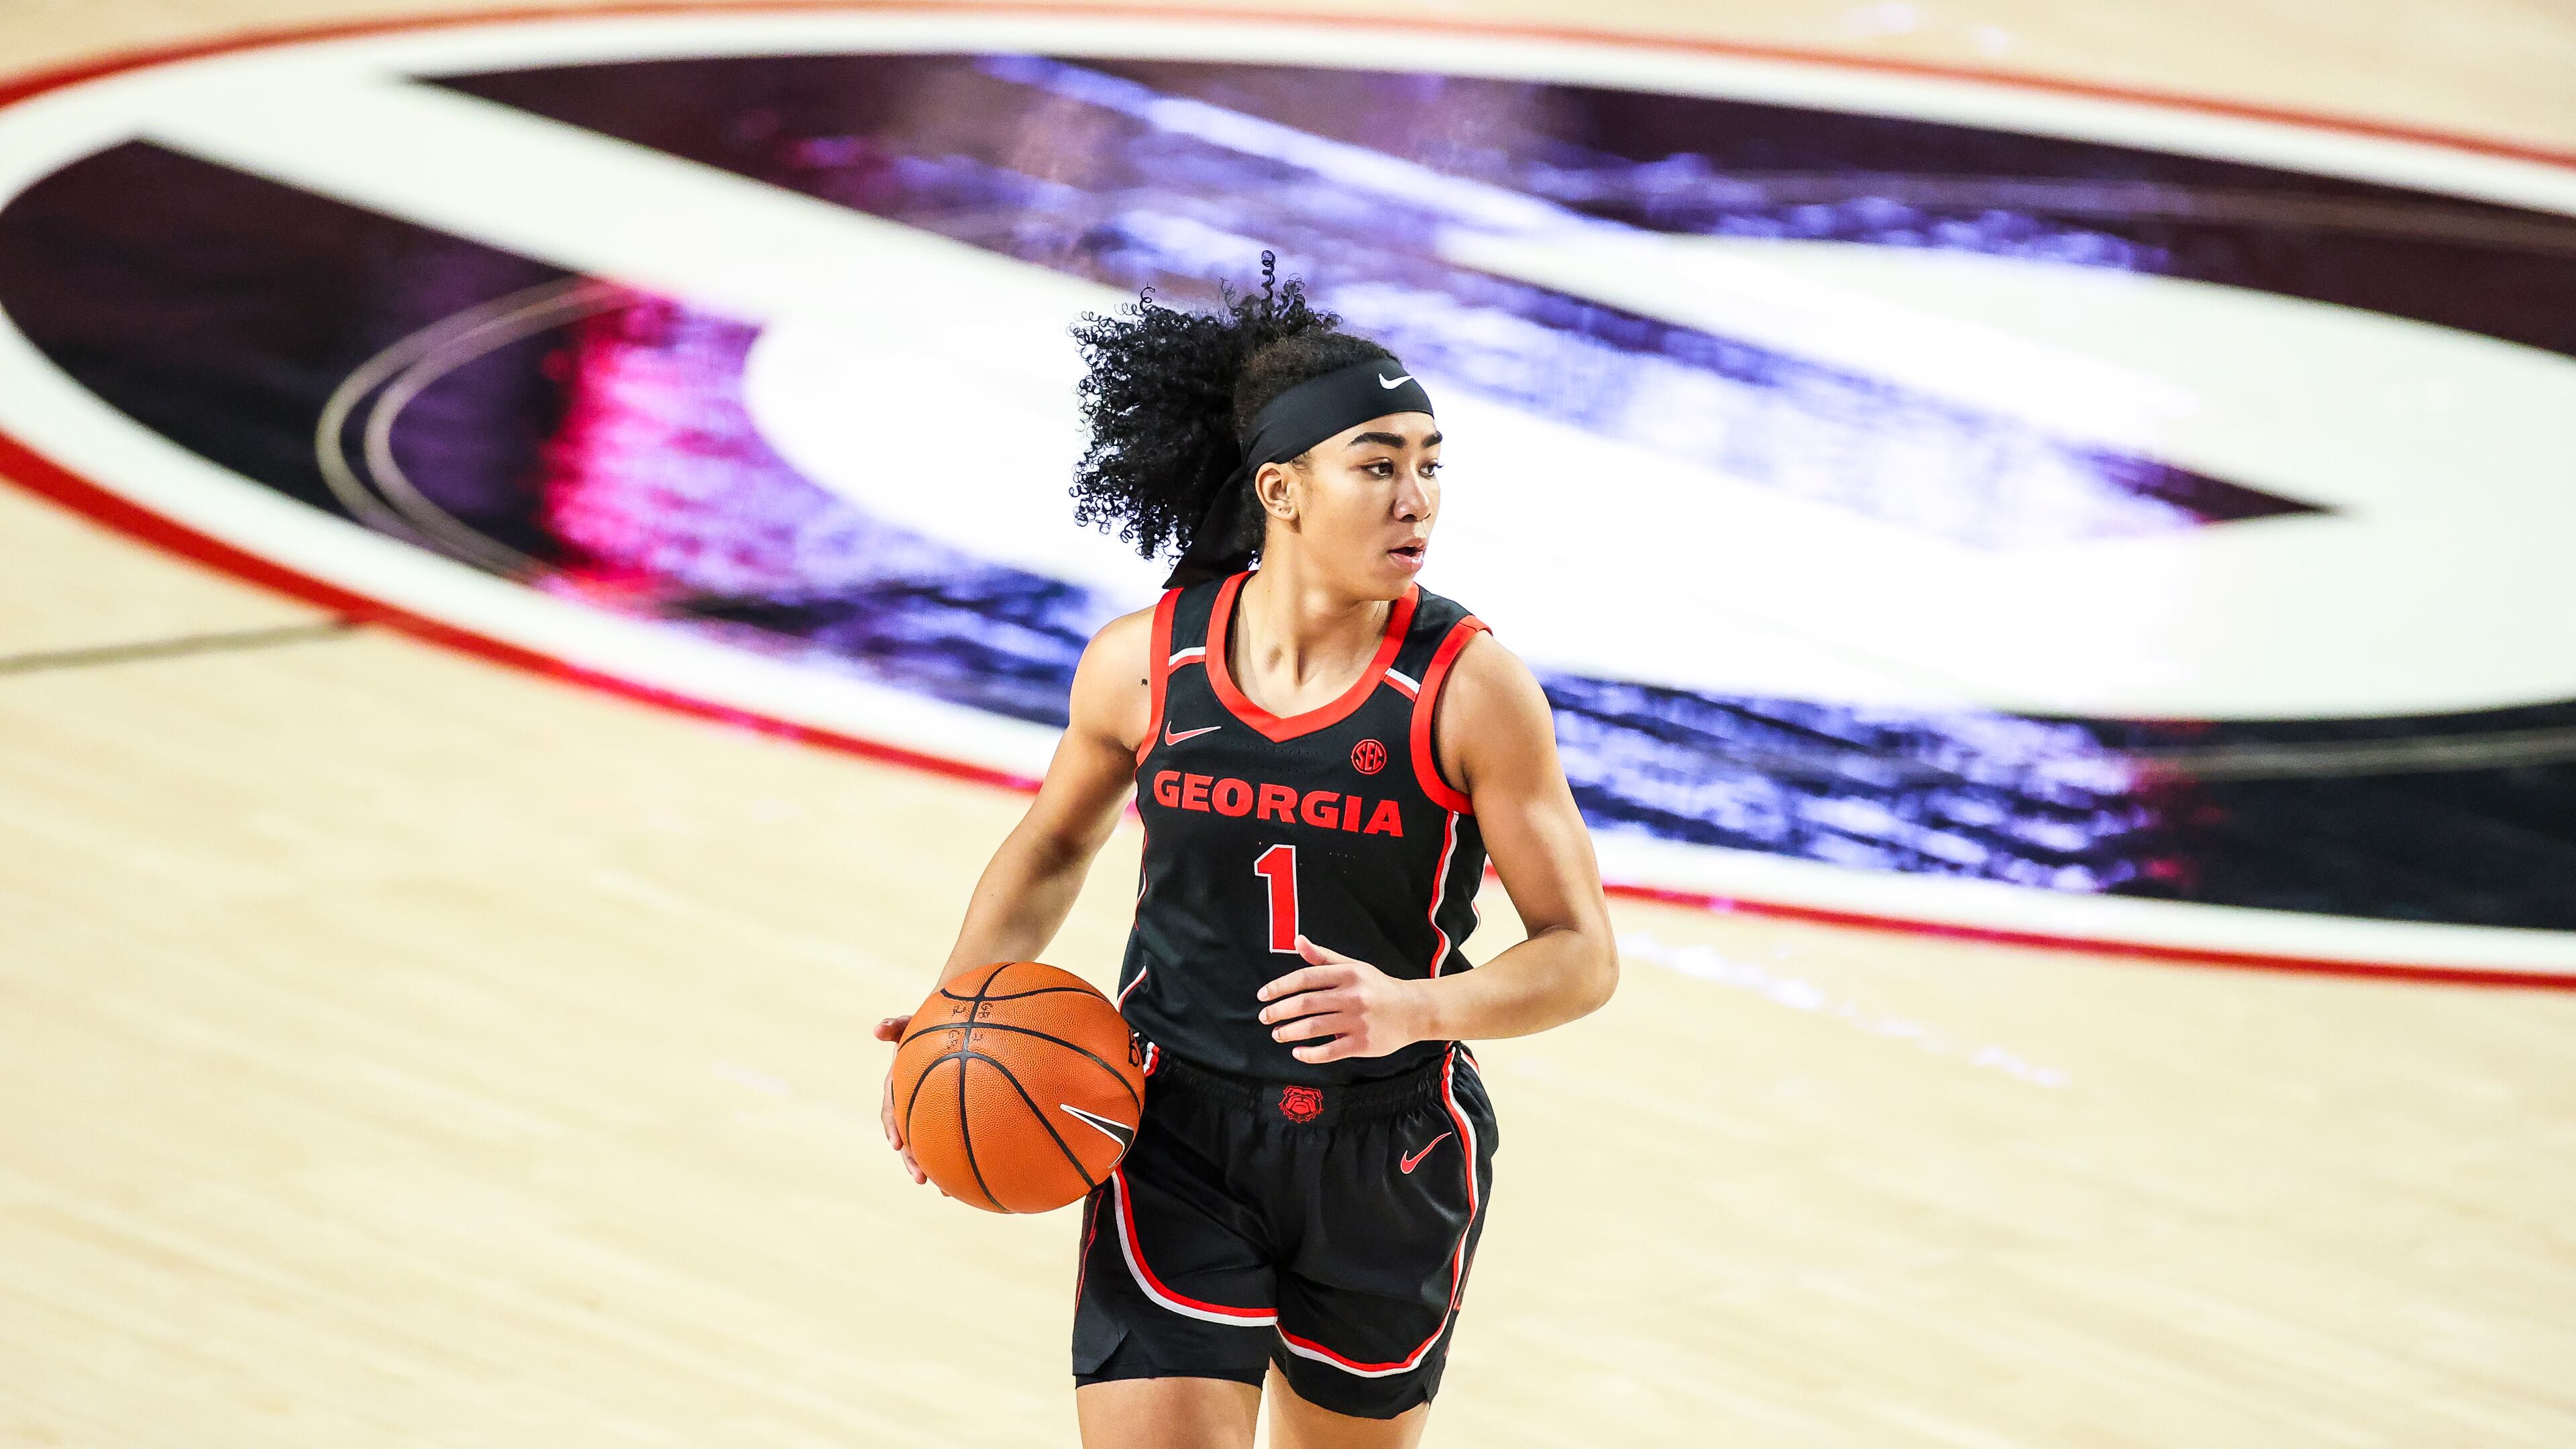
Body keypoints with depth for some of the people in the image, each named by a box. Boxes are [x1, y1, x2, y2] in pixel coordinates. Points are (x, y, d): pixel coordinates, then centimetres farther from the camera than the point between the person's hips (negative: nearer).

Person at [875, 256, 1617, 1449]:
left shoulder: (1469, 689, -14)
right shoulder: (1142, 666, -7)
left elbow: (1580, 956, -11)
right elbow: (1056, 844, 14)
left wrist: (1416, 1008, -30)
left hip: (1387, 1158, 0)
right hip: (1177, 1138, 0)